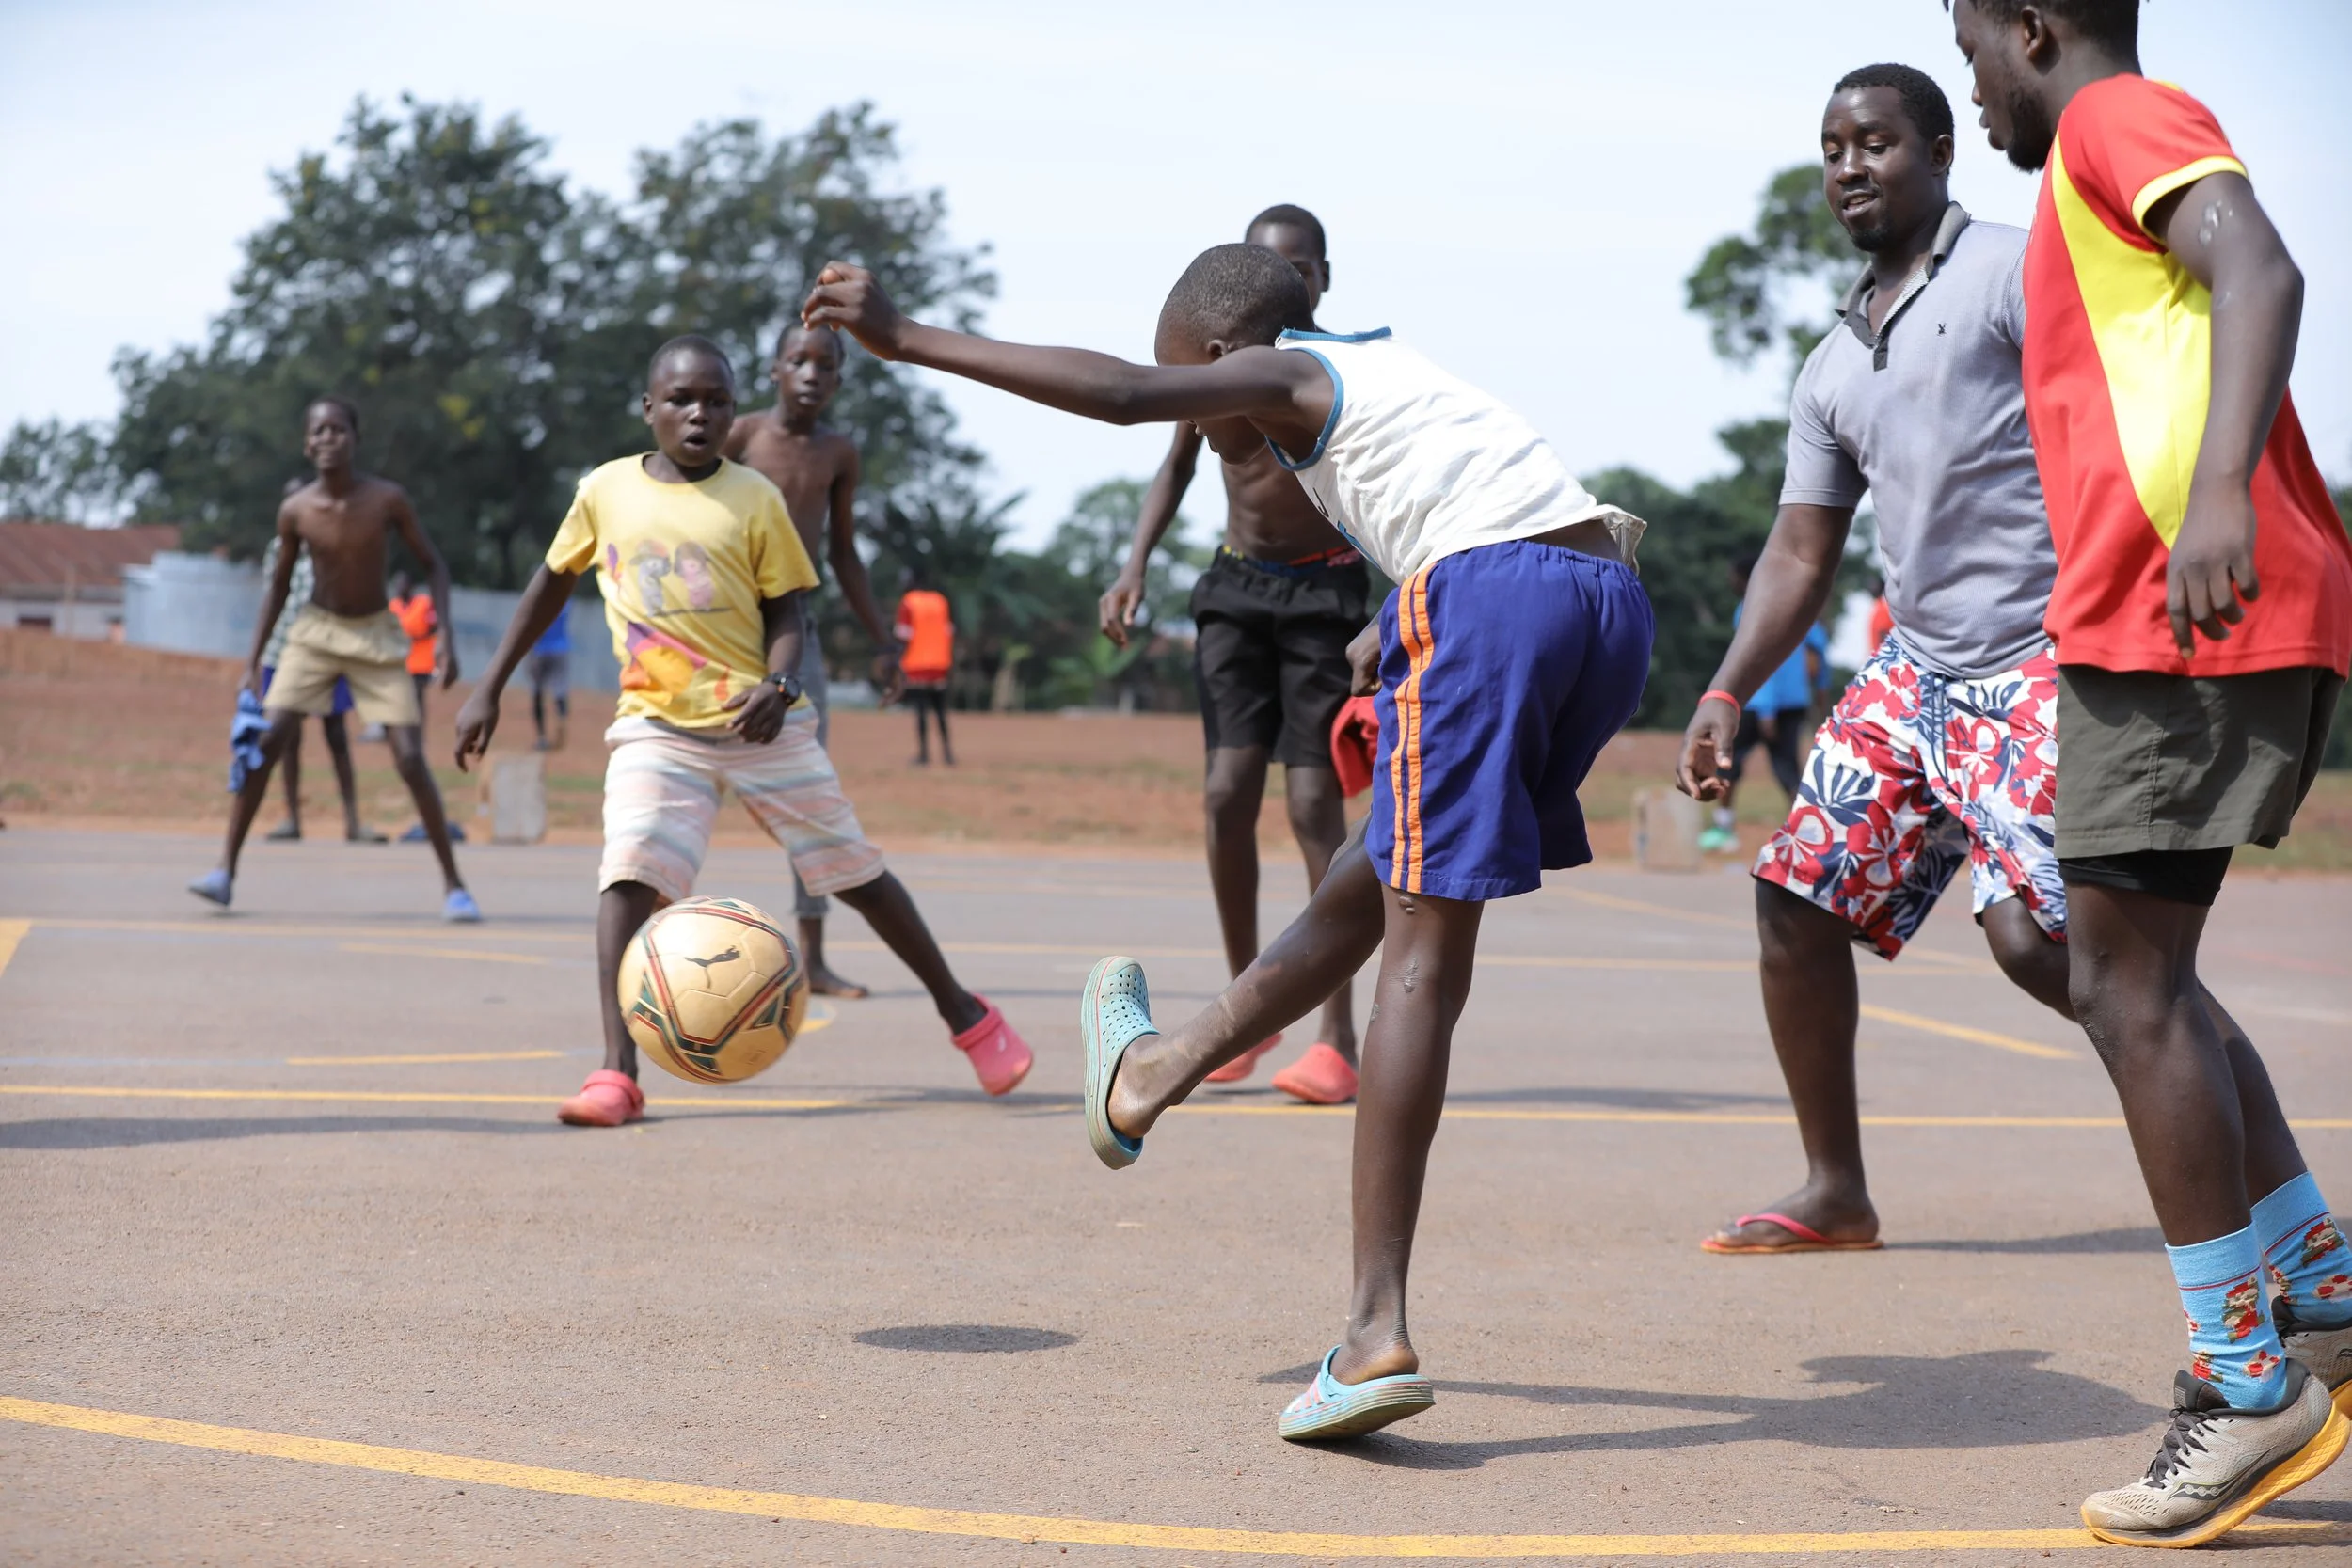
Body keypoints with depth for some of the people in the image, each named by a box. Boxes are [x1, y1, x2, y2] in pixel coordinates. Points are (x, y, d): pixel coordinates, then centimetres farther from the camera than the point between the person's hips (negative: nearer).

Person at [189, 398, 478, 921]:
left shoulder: (387, 500, -16)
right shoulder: (295, 511, -12)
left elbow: (433, 566, -5)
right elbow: (278, 586, 2)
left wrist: (446, 640, -14)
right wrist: (254, 661, -3)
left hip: (377, 635, -1)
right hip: (315, 630, 1)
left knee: (410, 759, -9)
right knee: (266, 740, -12)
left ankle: (453, 884, 1)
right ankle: (226, 869, -5)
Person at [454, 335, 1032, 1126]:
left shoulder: (755, 497, -2)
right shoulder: (605, 490, 3)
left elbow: (788, 610, 0)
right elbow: (551, 582, 16)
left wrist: (779, 683, -21)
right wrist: (489, 688, 14)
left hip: (760, 723, -1)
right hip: (657, 725, 1)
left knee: (854, 869, 6)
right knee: (630, 870, -22)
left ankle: (964, 1014, 25)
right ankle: (615, 1073, -24)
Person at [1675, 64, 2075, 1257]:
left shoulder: (2013, 273, -5)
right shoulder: (1832, 368, 18)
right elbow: (1801, 552, 18)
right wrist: (1729, 693, 5)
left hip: (2046, 658, -8)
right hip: (1917, 666, 8)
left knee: (2035, 933, -20)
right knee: (1796, 890, 2)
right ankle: (1835, 1196, 15)